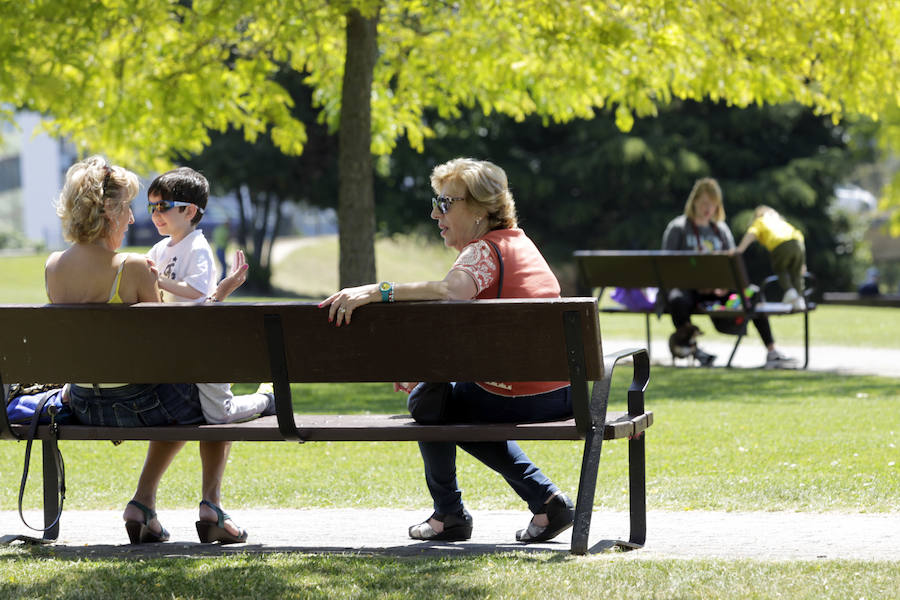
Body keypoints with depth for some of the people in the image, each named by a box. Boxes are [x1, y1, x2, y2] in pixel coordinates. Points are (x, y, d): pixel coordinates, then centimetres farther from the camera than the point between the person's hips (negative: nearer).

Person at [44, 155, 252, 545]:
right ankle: (211, 505, 16)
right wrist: (221, 293, -6)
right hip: (134, 403, -6)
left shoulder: (53, 267, -3)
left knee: (180, 404, 34)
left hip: (85, 406, 6)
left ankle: (143, 503, 22)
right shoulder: (133, 268, -21)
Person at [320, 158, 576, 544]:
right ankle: (547, 501, 20)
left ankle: (449, 513, 21)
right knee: (463, 409, 34)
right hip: (562, 394, 9)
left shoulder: (485, 249, -11)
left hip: (518, 399, -9)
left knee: (426, 399, 15)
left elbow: (451, 290, -35)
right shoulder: (518, 241, 17)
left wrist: (375, 291, -38)